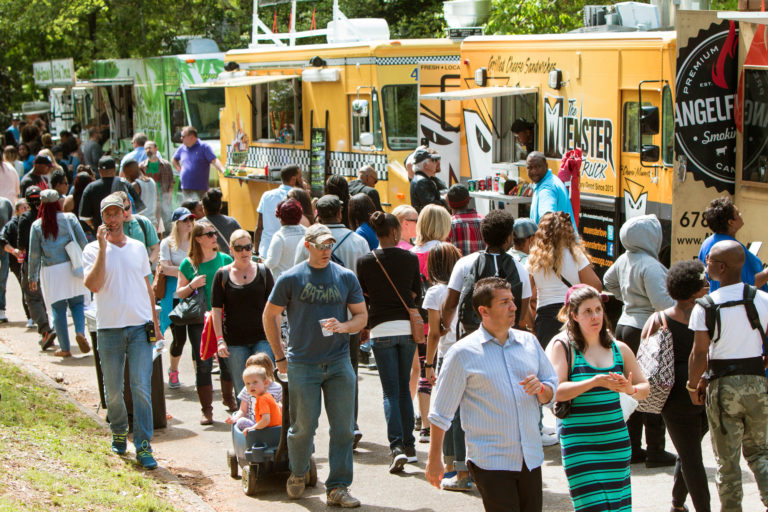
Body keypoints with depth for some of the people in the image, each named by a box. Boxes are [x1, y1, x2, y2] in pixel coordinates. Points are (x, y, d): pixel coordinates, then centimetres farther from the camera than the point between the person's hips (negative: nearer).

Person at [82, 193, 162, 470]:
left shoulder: (137, 248, 12)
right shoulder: (93, 250, 1)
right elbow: (93, 285, -16)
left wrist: (155, 323, 16)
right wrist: (103, 247, -16)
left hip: (140, 327, 1)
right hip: (109, 329, -1)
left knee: (141, 387, -9)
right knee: (113, 390, 8)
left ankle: (143, 446, -8)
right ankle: (119, 432, 32)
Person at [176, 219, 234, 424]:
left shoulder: (225, 260, 5)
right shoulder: (188, 264, 2)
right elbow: (179, 293, 8)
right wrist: (192, 285, -11)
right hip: (198, 320, -1)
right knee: (203, 364, -3)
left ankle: (228, 397, 29)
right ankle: (207, 409, 5)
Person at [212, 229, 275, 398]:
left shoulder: (263, 271, 7)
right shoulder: (222, 275, 4)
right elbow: (216, 310, 3)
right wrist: (220, 340, -5)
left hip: (262, 338, 0)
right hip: (234, 342, 0)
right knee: (241, 389, 2)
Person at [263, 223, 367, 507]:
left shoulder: (346, 277, 5)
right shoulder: (291, 279, -1)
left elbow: (361, 316, 11)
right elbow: (269, 316, 9)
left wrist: (344, 327, -11)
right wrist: (280, 356, 6)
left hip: (338, 363, 2)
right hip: (302, 364, -2)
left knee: (343, 428, -1)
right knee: (303, 426, 2)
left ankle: (337, 487, 8)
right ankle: (298, 474, 29)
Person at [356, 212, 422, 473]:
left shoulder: (365, 262, -4)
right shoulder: (410, 259, 0)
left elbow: (362, 297, 4)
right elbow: (417, 293, 11)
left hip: (381, 329, -2)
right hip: (407, 327, 2)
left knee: (391, 391, -1)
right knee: (404, 387, 14)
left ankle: (397, 446, -15)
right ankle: (409, 446, 16)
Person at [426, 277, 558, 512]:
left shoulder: (529, 342, 10)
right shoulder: (463, 353, -4)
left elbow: (551, 394, 17)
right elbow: (441, 412, 0)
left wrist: (540, 389, -7)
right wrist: (434, 461, 1)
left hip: (531, 458, 5)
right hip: (490, 463, -5)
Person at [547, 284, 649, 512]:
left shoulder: (618, 348, 9)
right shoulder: (562, 345, -4)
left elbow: (644, 387, 13)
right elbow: (556, 391, -16)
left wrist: (631, 389, -10)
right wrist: (595, 382, -25)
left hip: (616, 439, 5)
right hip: (579, 441, -4)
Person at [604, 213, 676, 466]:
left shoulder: (624, 260, 7)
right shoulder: (649, 265, -20)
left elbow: (608, 280, 26)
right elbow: (661, 301, -27)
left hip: (625, 325, 9)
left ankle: (632, 448, 21)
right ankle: (655, 452, 4)